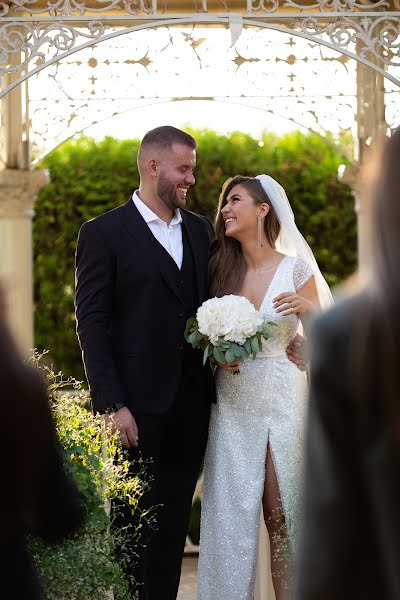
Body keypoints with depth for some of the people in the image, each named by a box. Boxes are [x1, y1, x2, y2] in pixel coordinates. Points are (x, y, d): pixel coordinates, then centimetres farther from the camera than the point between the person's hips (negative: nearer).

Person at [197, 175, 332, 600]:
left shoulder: (296, 269, 0)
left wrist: (309, 309, -19)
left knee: (283, 517, -2)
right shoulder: (220, 270, 9)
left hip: (283, 401, -3)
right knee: (232, 515, 1)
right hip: (231, 407, 3)